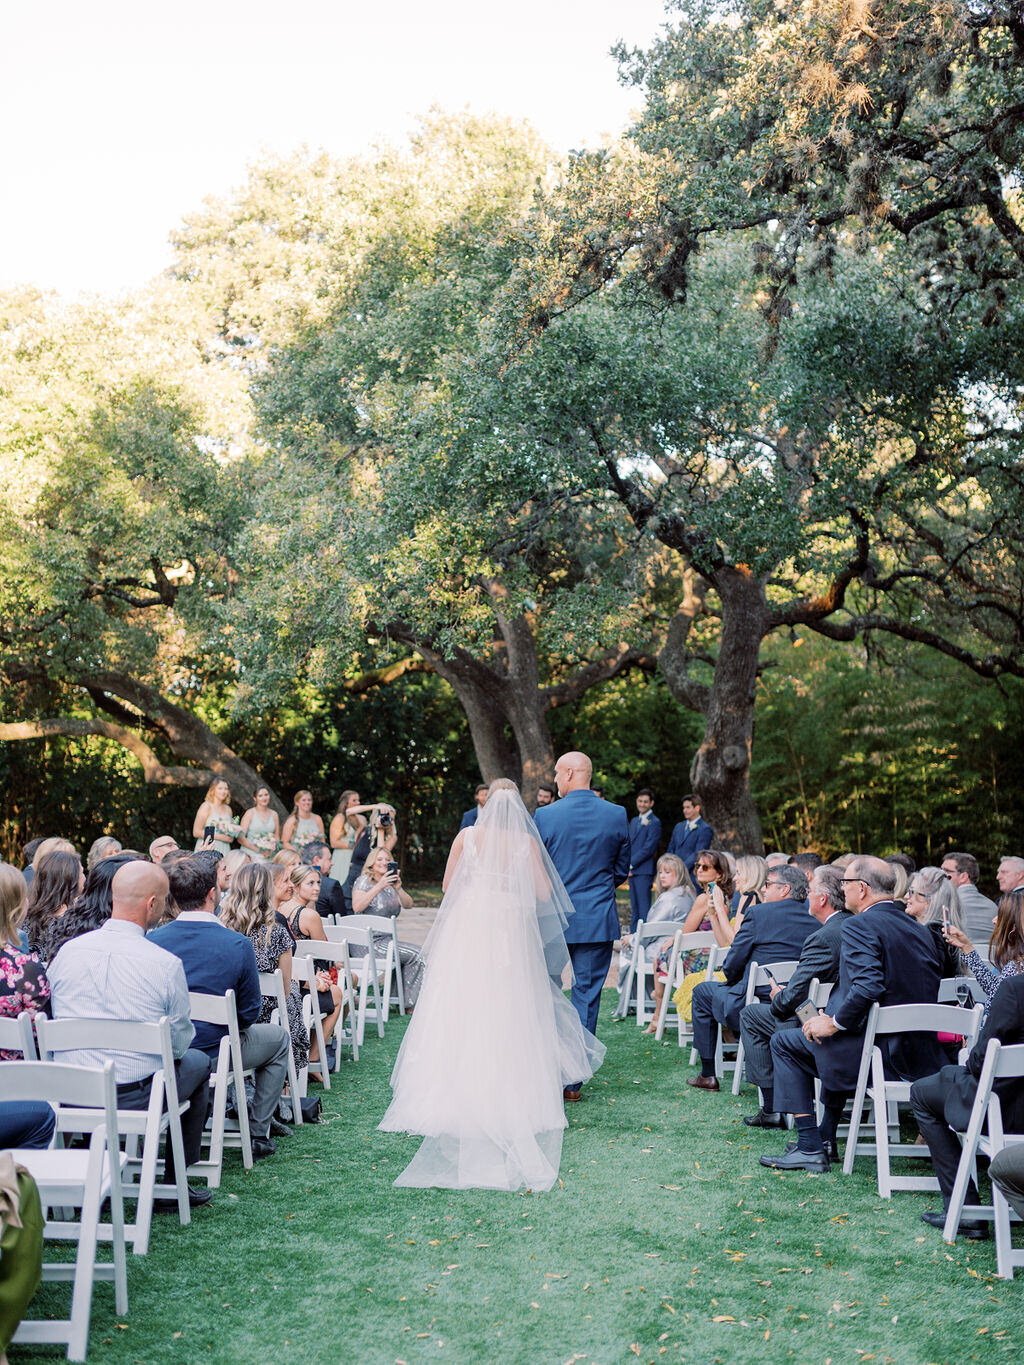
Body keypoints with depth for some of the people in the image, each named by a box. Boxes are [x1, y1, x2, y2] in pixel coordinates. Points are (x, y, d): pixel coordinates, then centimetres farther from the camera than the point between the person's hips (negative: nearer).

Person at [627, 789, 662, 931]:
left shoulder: (654, 822, -7)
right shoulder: (634, 821, 20)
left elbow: (648, 849, -13)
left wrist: (631, 864, -12)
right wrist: (627, 866, 6)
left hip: (644, 871, -8)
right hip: (632, 871, 8)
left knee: (644, 908, -9)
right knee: (634, 908, 10)